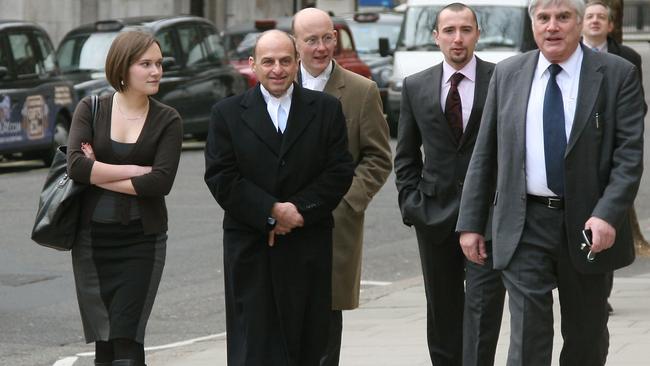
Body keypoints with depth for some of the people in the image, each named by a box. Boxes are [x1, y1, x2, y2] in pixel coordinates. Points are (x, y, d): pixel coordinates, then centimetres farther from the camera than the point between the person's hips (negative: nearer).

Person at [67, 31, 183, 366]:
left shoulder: (167, 121, 0)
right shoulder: (91, 109, 3)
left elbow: (161, 182, -13)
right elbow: (76, 165, -12)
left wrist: (100, 175, -10)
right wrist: (136, 170, -13)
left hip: (142, 240, -2)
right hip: (92, 238, 2)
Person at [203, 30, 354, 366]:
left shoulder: (327, 109, 8)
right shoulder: (227, 114, 5)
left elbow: (340, 172, 1)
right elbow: (221, 178, -3)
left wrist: (299, 209, -11)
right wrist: (271, 212, -13)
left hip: (309, 250, 1)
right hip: (250, 252, -1)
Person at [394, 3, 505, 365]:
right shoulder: (416, 87, 7)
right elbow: (406, 155, 13)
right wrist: (412, 203, 2)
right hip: (435, 213, 3)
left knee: (483, 307, -9)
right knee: (442, 313, 11)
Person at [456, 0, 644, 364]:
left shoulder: (618, 75, -3)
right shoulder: (507, 74, 6)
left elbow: (630, 155, -8)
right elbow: (485, 154, 9)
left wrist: (607, 215, -21)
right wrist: (471, 222, 5)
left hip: (587, 224, -1)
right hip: (525, 226, 1)